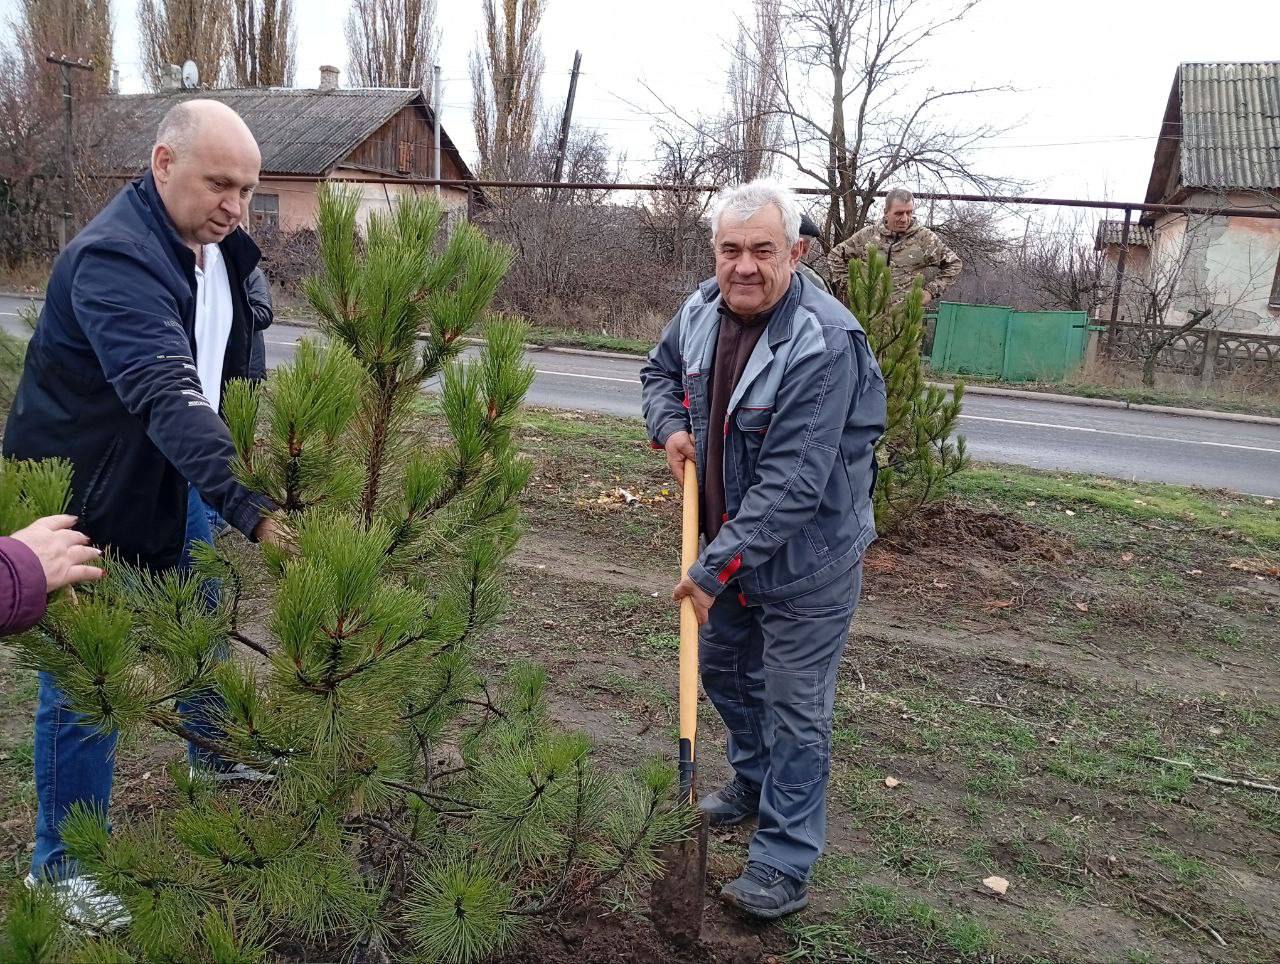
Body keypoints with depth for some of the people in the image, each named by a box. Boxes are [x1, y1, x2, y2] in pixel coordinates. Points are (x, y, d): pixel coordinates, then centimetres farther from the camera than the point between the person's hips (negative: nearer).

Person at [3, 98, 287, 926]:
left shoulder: (216, 244, -2)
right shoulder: (116, 258, -30)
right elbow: (167, 395, -44)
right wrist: (248, 506, -54)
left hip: (173, 481, 8)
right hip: (87, 502, -8)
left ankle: (216, 751, 48)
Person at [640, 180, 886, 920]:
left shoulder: (824, 345, -30)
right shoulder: (703, 309, -5)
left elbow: (792, 486, -31)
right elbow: (661, 369, 17)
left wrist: (715, 568, -28)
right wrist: (669, 425, -4)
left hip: (807, 558, -8)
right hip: (733, 538, 8)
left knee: (795, 708, 4)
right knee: (723, 667, 24)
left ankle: (785, 864, 21)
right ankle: (755, 779, 50)